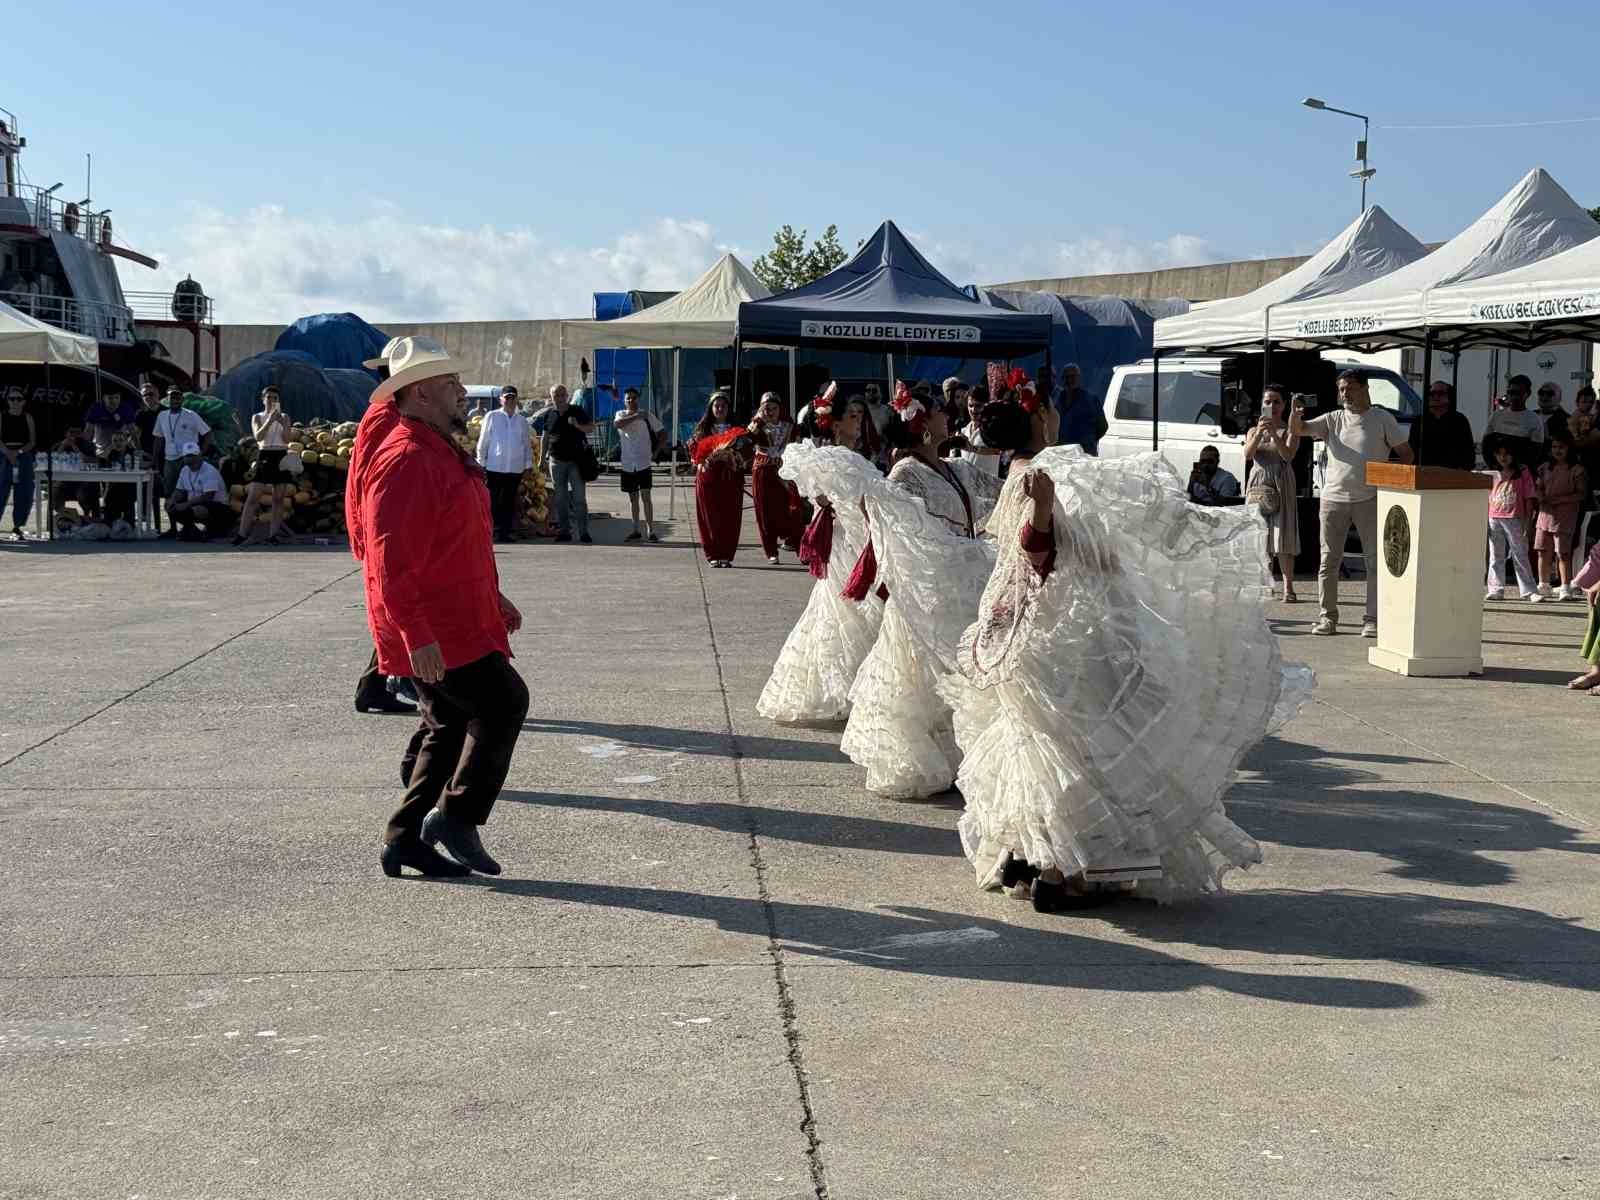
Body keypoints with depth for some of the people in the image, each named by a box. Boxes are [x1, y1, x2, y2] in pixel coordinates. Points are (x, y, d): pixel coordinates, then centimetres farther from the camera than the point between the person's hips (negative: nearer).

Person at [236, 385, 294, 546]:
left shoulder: (284, 417, 10)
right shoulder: (257, 417, 7)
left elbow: (287, 439, -3)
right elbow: (258, 437, -10)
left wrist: (281, 422, -16)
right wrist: (270, 420, -19)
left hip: (281, 456, 1)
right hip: (264, 456, -1)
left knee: (278, 498, 0)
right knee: (252, 497, -7)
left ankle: (273, 534, 4)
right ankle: (242, 534, -8)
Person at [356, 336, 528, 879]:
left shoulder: (442, 453, 17)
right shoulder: (405, 459, -18)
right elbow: (391, 558, -24)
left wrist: (492, 596, 27)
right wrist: (418, 635, -28)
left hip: (457, 621, 10)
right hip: (433, 631, -10)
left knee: (452, 726, 12)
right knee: (504, 702, -8)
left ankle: (406, 840, 18)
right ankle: (456, 815, -1)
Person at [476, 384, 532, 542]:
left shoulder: (522, 421, 10)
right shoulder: (492, 417, 2)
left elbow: (527, 444, 14)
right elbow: (483, 441, 4)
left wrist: (528, 465, 8)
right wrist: (481, 463, 1)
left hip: (515, 468, 3)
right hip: (495, 467, -2)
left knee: (510, 502, 5)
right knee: (493, 501, -2)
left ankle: (506, 532, 9)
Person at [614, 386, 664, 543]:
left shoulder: (647, 415, -1)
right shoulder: (621, 414, 4)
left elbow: (663, 434, 4)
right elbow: (617, 424, -21)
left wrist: (655, 452, -4)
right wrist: (636, 416, -27)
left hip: (644, 463, -3)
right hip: (627, 464, 3)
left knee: (645, 495, -10)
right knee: (633, 498, 11)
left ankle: (650, 531, -9)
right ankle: (636, 531, 19)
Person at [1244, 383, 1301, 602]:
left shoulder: (1290, 431, 4)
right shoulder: (1253, 431, 12)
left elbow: (1288, 455, -12)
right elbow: (1247, 454, -5)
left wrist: (1274, 434, -23)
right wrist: (1259, 433, -20)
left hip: (1281, 484, -3)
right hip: (1258, 483, 3)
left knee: (1282, 534, -8)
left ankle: (1288, 587, -10)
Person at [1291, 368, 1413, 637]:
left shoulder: (1383, 419, 5)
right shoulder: (1332, 419, 10)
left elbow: (1405, 453, 8)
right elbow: (1299, 430, 0)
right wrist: (1295, 415, -21)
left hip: (1369, 499, -2)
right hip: (1333, 498, 2)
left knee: (1375, 560, -2)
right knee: (1328, 560, 3)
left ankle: (1374, 619, 3)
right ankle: (1328, 617, 10)